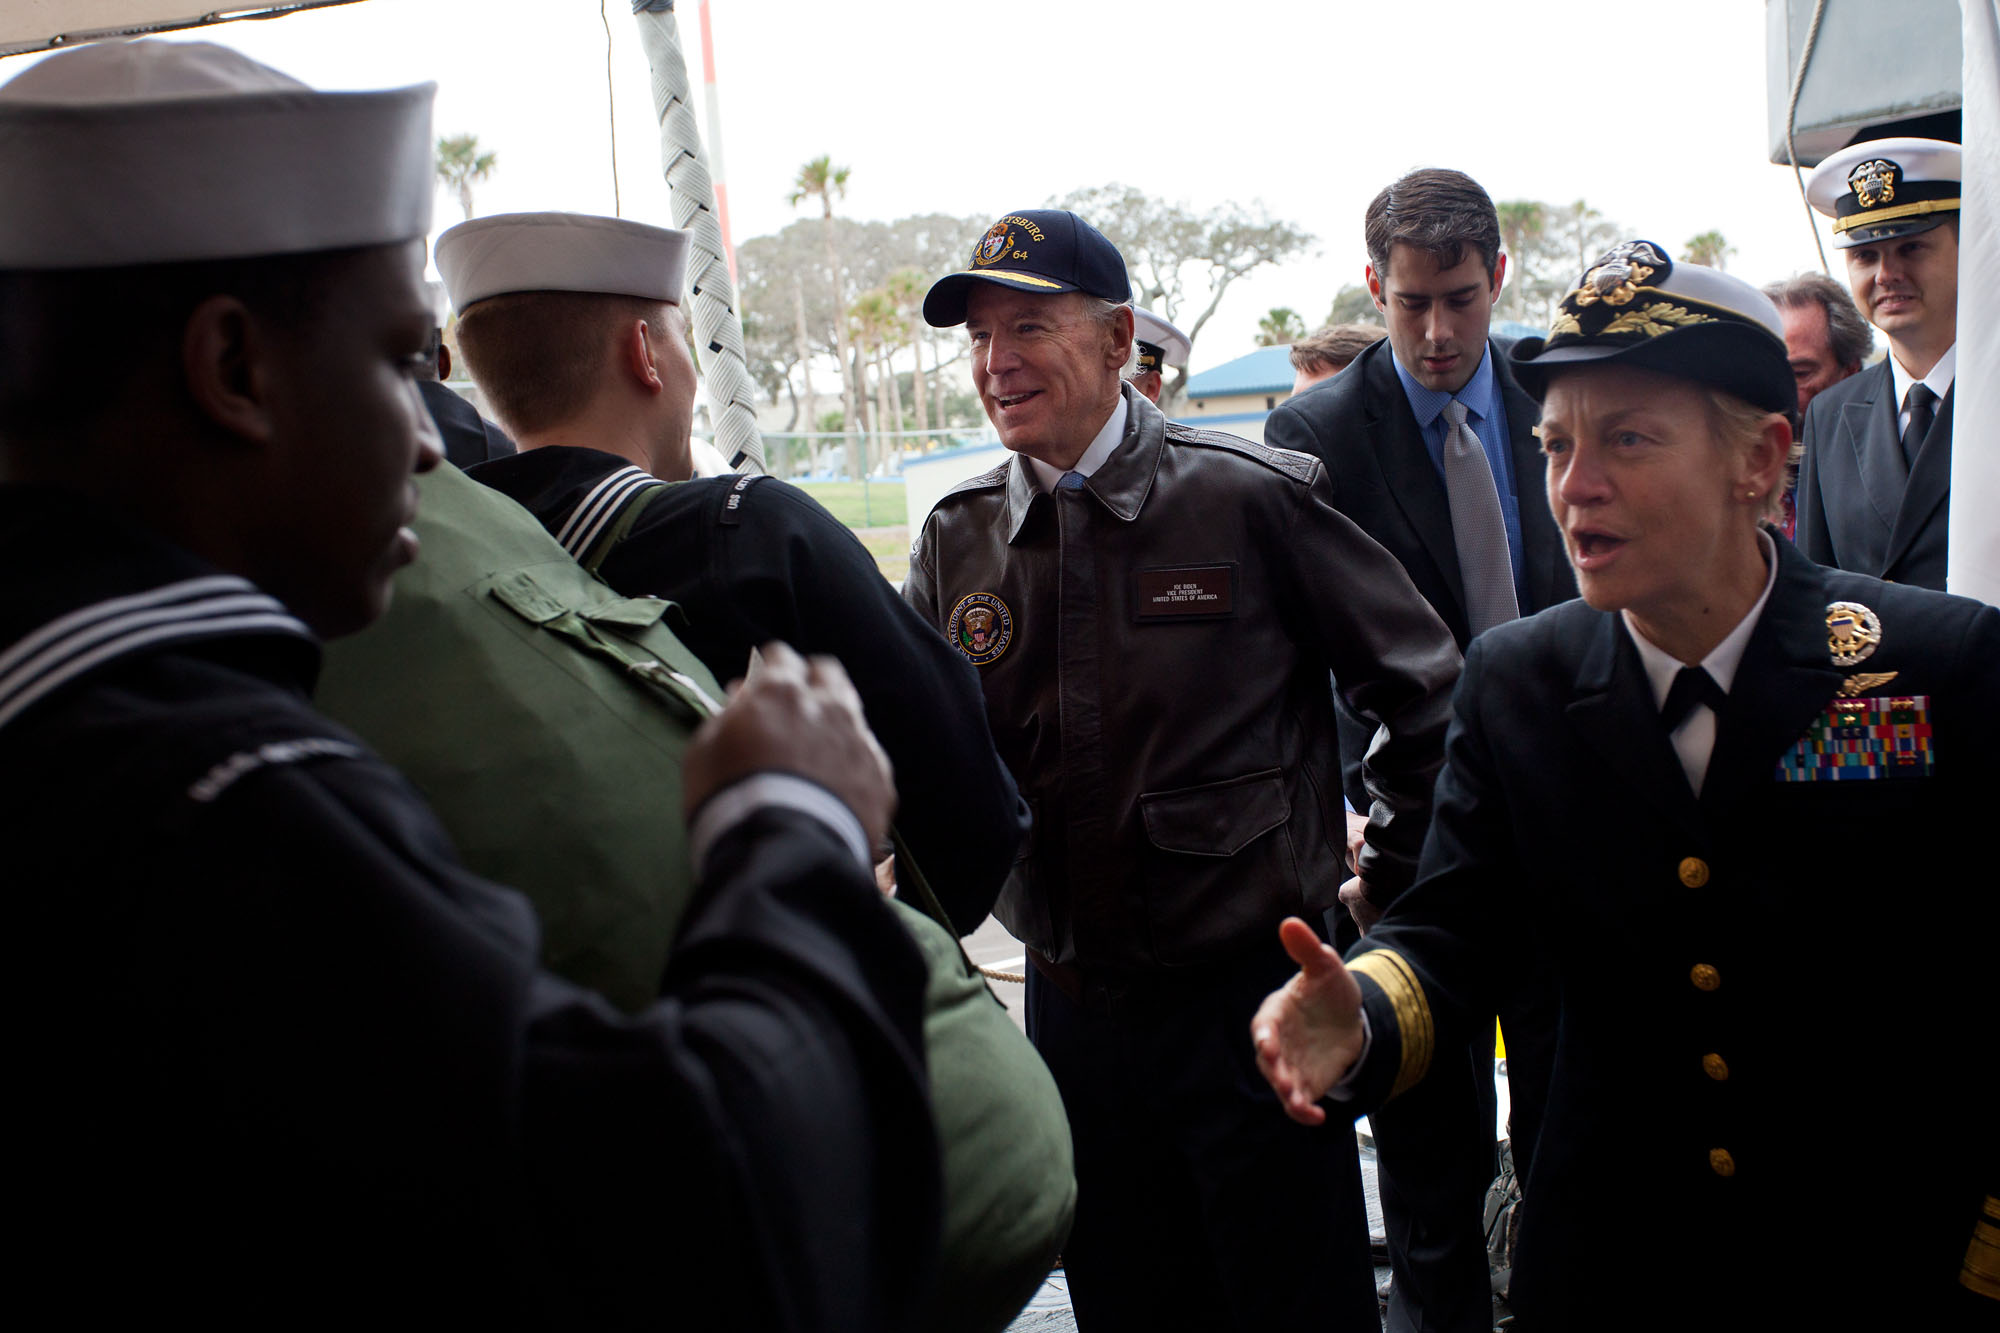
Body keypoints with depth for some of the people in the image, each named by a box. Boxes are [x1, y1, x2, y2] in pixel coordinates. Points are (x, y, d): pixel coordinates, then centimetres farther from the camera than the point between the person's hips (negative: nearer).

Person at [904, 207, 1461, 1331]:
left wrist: (1390, 887, 0)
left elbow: (1425, 691, -3)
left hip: (1251, 993, -4)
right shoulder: (959, 541, 3)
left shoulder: (1251, 498, -10)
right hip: (1073, 1005, 4)